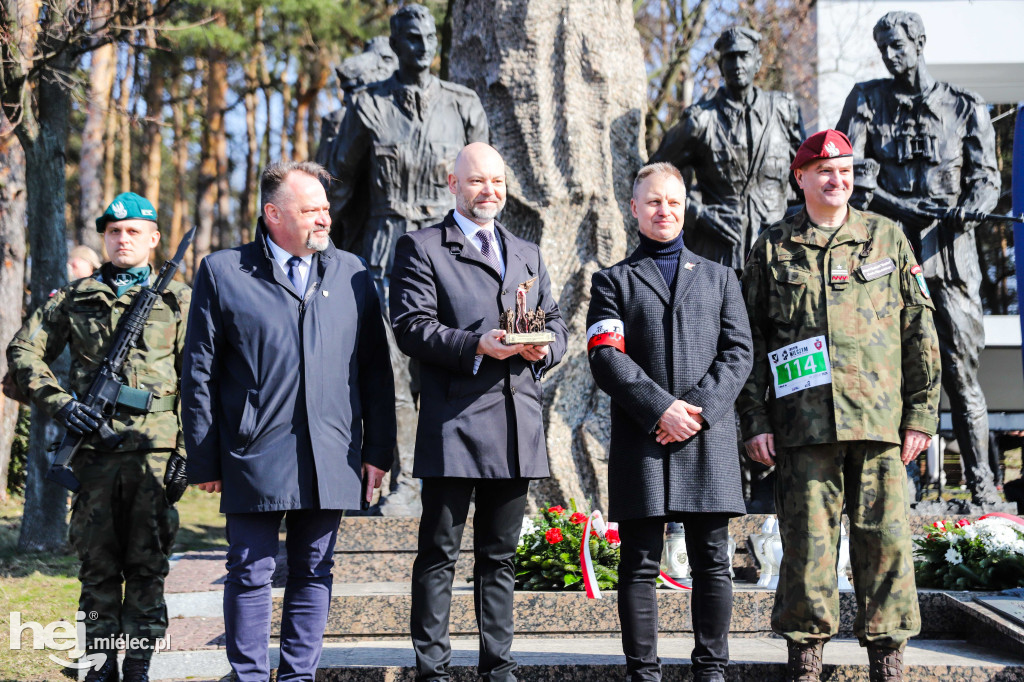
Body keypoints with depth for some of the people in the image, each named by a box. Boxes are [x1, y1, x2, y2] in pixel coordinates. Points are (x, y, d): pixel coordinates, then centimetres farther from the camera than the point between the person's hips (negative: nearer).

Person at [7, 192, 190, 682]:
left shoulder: (178, 300, 8)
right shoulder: (75, 297, 11)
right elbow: (23, 352, 11)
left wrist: (187, 452, -3)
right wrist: (59, 403, -3)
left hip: (155, 451, -1)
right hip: (94, 448, 1)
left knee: (148, 565, 2)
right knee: (98, 565, 5)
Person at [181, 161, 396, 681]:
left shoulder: (350, 272, 12)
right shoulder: (222, 272, 3)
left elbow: (375, 371, 12)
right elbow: (199, 374, 2)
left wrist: (378, 451, 6)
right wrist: (204, 461, -2)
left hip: (331, 459, 3)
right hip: (255, 458, -3)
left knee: (313, 574, 9)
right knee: (250, 575, 1)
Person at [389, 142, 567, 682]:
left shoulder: (528, 254, 22)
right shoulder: (421, 248, 3)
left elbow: (555, 323, 20)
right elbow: (411, 327, -7)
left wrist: (542, 347, -3)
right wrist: (477, 345, -18)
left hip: (518, 427, 6)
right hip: (454, 420, -5)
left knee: (500, 555, 11)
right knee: (439, 554, -2)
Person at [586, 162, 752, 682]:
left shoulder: (719, 277, 18)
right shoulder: (613, 281, 11)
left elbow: (737, 352, 8)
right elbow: (606, 359, -1)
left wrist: (700, 408, -8)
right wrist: (661, 409, -13)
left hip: (708, 438, 2)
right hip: (640, 439, -1)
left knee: (711, 562, 3)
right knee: (639, 565, -1)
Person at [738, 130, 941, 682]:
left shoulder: (888, 238, 11)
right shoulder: (772, 249, 9)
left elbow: (920, 331, 11)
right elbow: (749, 341, 9)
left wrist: (921, 413, 4)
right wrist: (755, 421, 1)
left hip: (878, 420, 1)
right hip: (802, 423, -1)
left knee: (885, 537, 0)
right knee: (807, 537, 0)